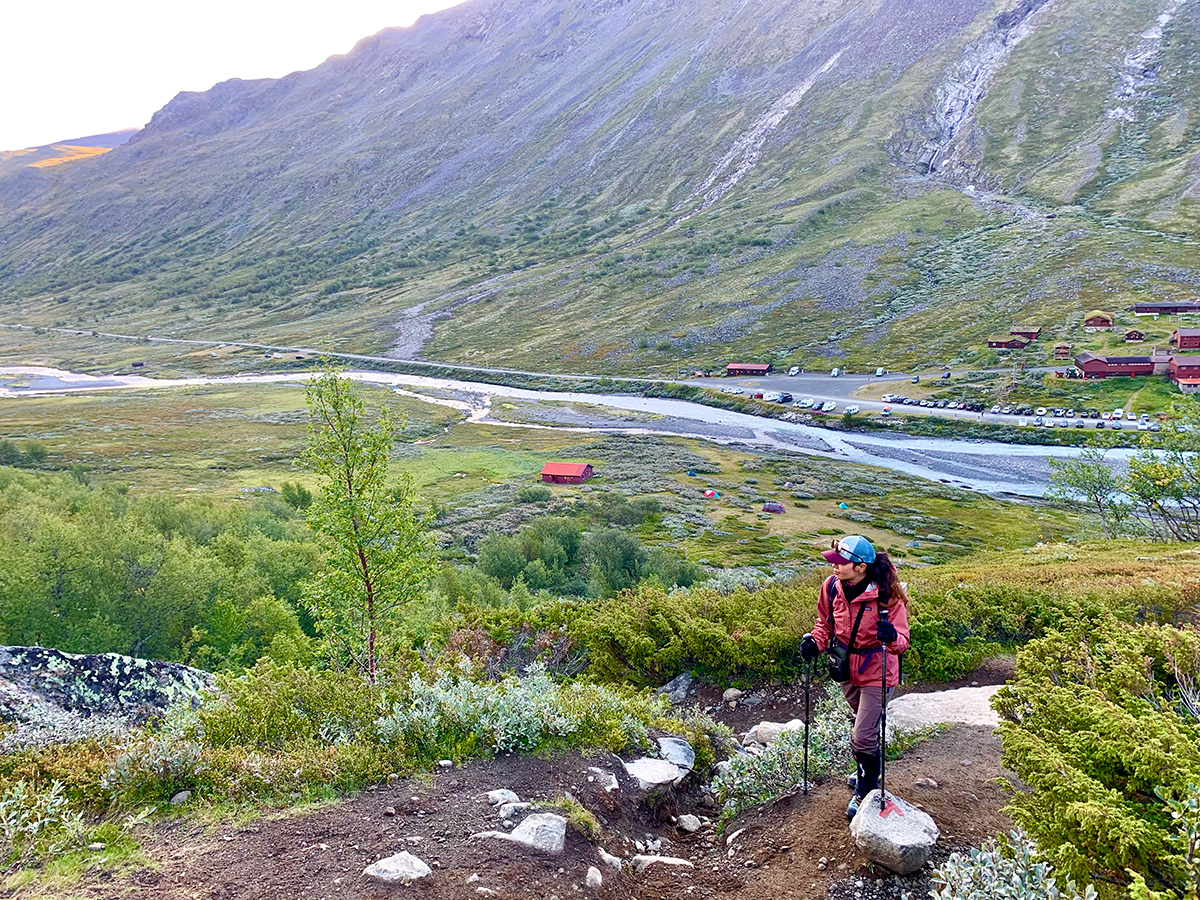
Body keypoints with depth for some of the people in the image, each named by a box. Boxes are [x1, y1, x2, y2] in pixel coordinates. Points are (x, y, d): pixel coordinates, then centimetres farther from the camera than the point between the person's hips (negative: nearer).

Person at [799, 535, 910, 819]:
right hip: (846, 667, 5)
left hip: (876, 672, -5)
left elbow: (901, 641, -22)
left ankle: (866, 790, 22)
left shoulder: (887, 595, -26)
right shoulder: (832, 586, -12)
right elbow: (825, 622, 7)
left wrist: (891, 637, -44)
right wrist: (815, 642, -11)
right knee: (865, 726, 26)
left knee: (863, 737, -4)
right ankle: (868, 772, 52)